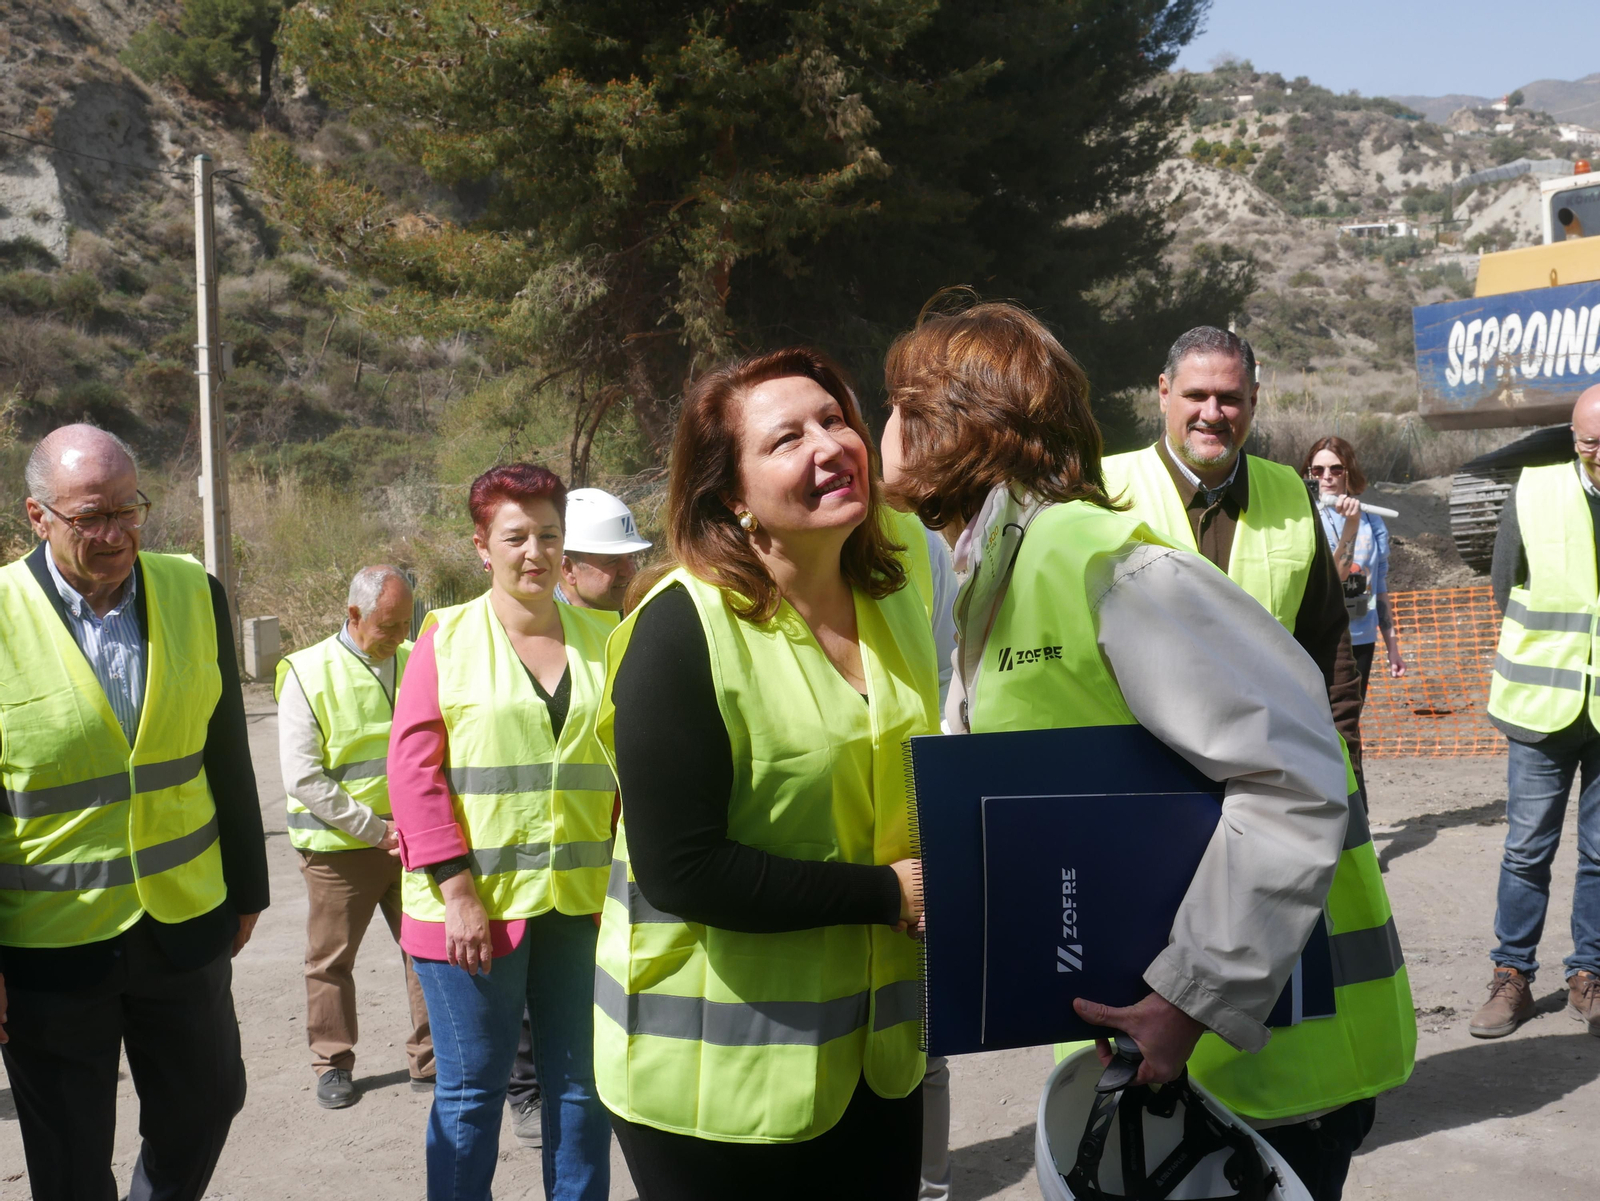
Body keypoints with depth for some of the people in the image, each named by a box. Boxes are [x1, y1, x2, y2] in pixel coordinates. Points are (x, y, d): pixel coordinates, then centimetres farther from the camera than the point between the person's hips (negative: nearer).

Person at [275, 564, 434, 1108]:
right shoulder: (308, 674, -9)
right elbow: (302, 779, -12)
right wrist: (376, 829, -14)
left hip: (415, 840, 3)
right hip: (339, 846, -3)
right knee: (332, 960, 10)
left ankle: (431, 1061, 18)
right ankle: (333, 1064, 27)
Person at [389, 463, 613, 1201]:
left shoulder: (600, 641, 7)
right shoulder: (447, 638, -2)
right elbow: (412, 770, -6)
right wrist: (456, 890, -12)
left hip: (581, 901, 3)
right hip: (474, 904, -3)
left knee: (580, 1084, 12)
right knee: (471, 1091, 7)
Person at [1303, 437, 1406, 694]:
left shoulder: (1371, 521, 6)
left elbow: (1380, 585, 13)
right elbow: (1333, 574, -21)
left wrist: (1391, 644, 15)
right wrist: (1351, 524, -31)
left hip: (1361, 641, 5)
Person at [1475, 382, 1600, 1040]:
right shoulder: (1533, 494, -4)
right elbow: (1505, 589, 7)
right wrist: (1544, 663, 10)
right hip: (1545, 710, 0)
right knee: (1527, 849, 7)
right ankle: (1512, 979, 18)